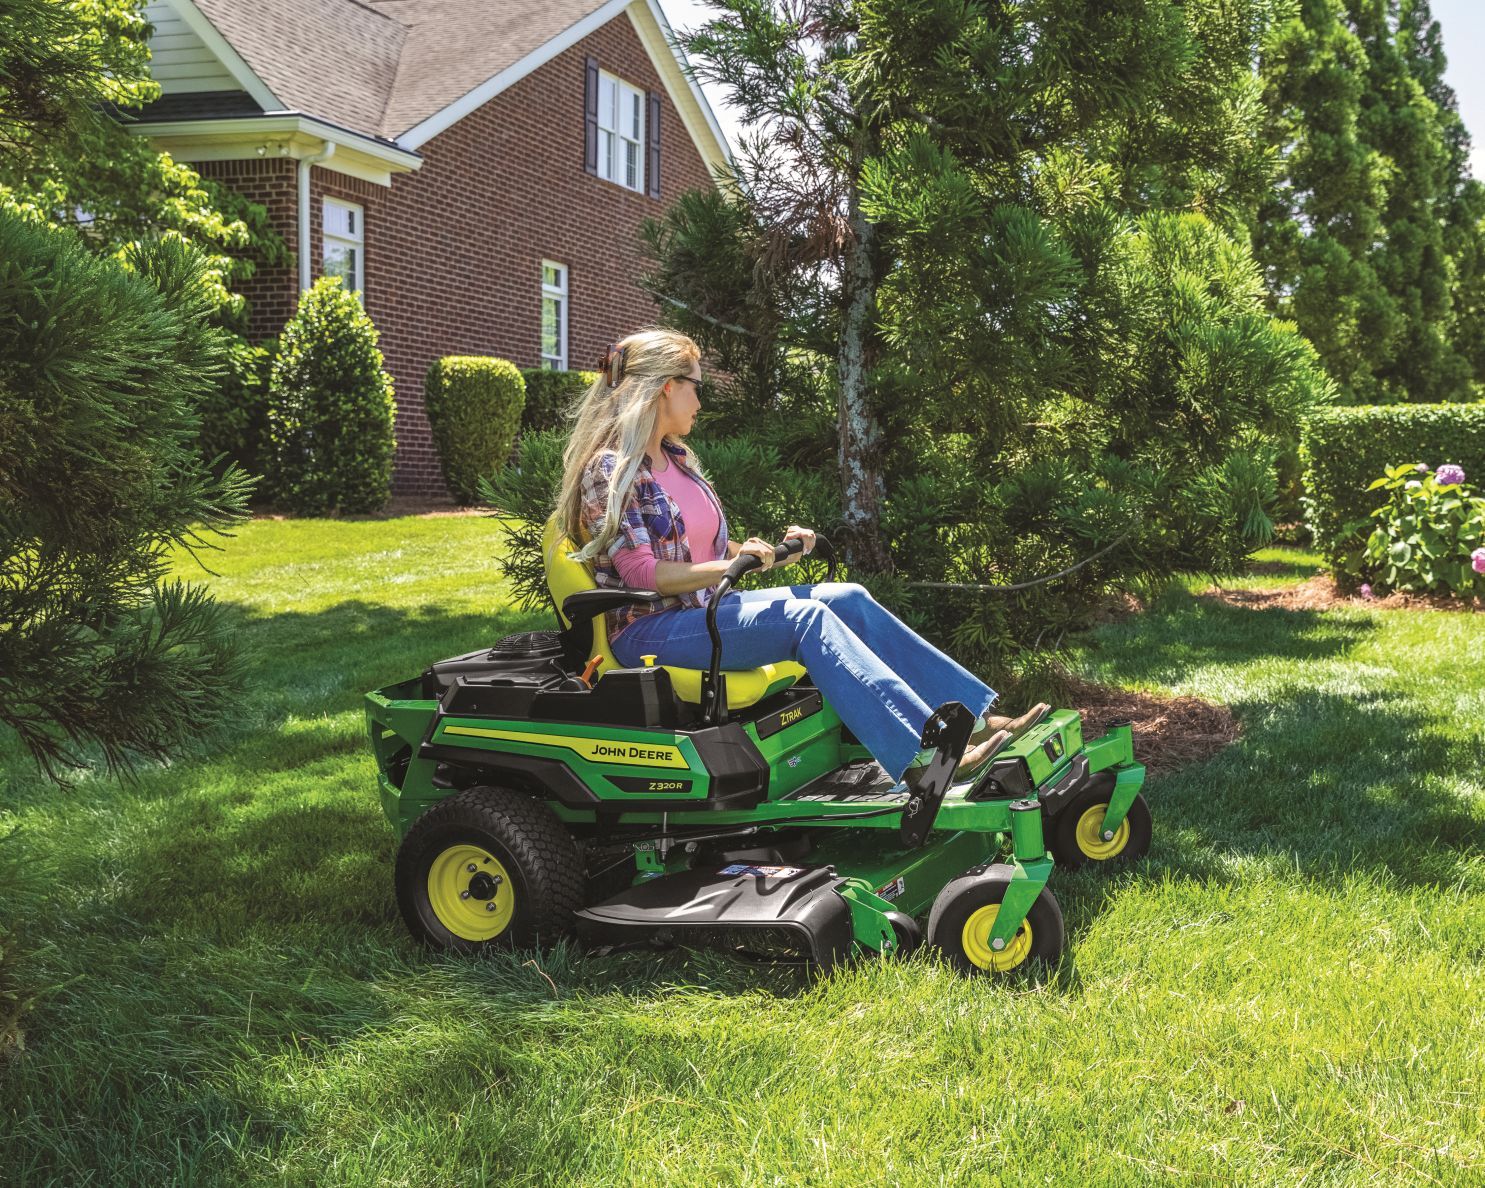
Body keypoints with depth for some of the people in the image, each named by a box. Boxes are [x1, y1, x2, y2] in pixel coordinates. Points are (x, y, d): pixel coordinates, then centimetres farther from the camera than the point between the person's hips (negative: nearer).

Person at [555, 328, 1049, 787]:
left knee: (846, 598, -10)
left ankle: (975, 717, -15)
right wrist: (730, 566, -25)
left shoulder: (678, 459, 16)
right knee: (805, 619, -28)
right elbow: (640, 572, -18)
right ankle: (925, 757, -38)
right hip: (647, 630, -8)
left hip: (703, 608, 8)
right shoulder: (610, 468, -11)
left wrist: (774, 552, 4)